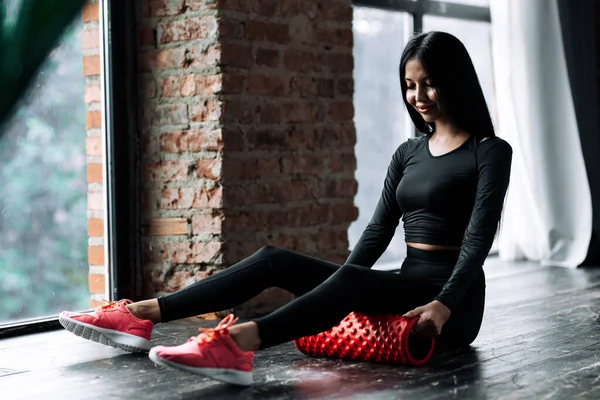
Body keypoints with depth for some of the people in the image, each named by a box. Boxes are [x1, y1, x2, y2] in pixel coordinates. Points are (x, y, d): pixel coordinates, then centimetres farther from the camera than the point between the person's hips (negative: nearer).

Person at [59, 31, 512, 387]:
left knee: (351, 281, -37)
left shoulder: (490, 152, -1)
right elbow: (378, 230, 11)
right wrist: (341, 288, -6)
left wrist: (444, 305, -28)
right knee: (274, 261, -12)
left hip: (452, 302, -6)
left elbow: (479, 237, -13)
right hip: (400, 291, 6)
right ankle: (141, 315, -19)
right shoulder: (408, 153, 17)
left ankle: (237, 343, -59)